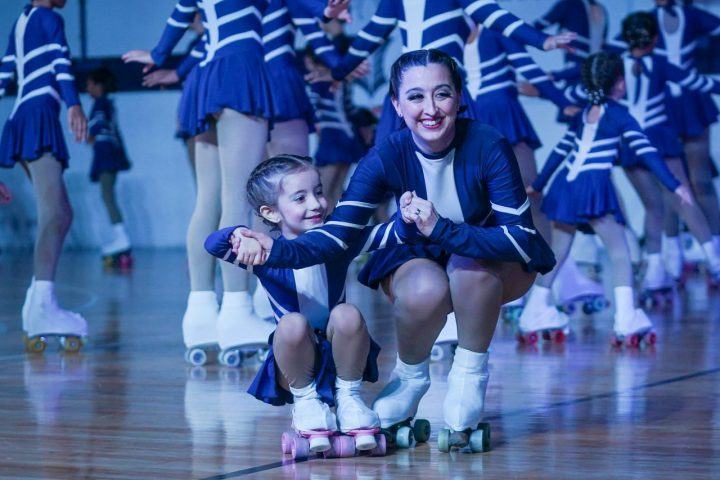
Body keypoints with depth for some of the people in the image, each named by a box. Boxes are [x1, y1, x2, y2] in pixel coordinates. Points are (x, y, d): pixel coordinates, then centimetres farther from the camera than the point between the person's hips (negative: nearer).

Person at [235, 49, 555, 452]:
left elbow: (523, 240, -32)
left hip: (495, 271, -1)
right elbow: (337, 234, -27)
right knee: (424, 291, -33)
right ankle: (410, 378, -1)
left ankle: (469, 377, -12)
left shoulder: (489, 147, -27)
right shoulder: (388, 157, -21)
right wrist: (277, 250, -47)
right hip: (420, 259, 2)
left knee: (470, 267, -36)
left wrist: (442, 229, -44)